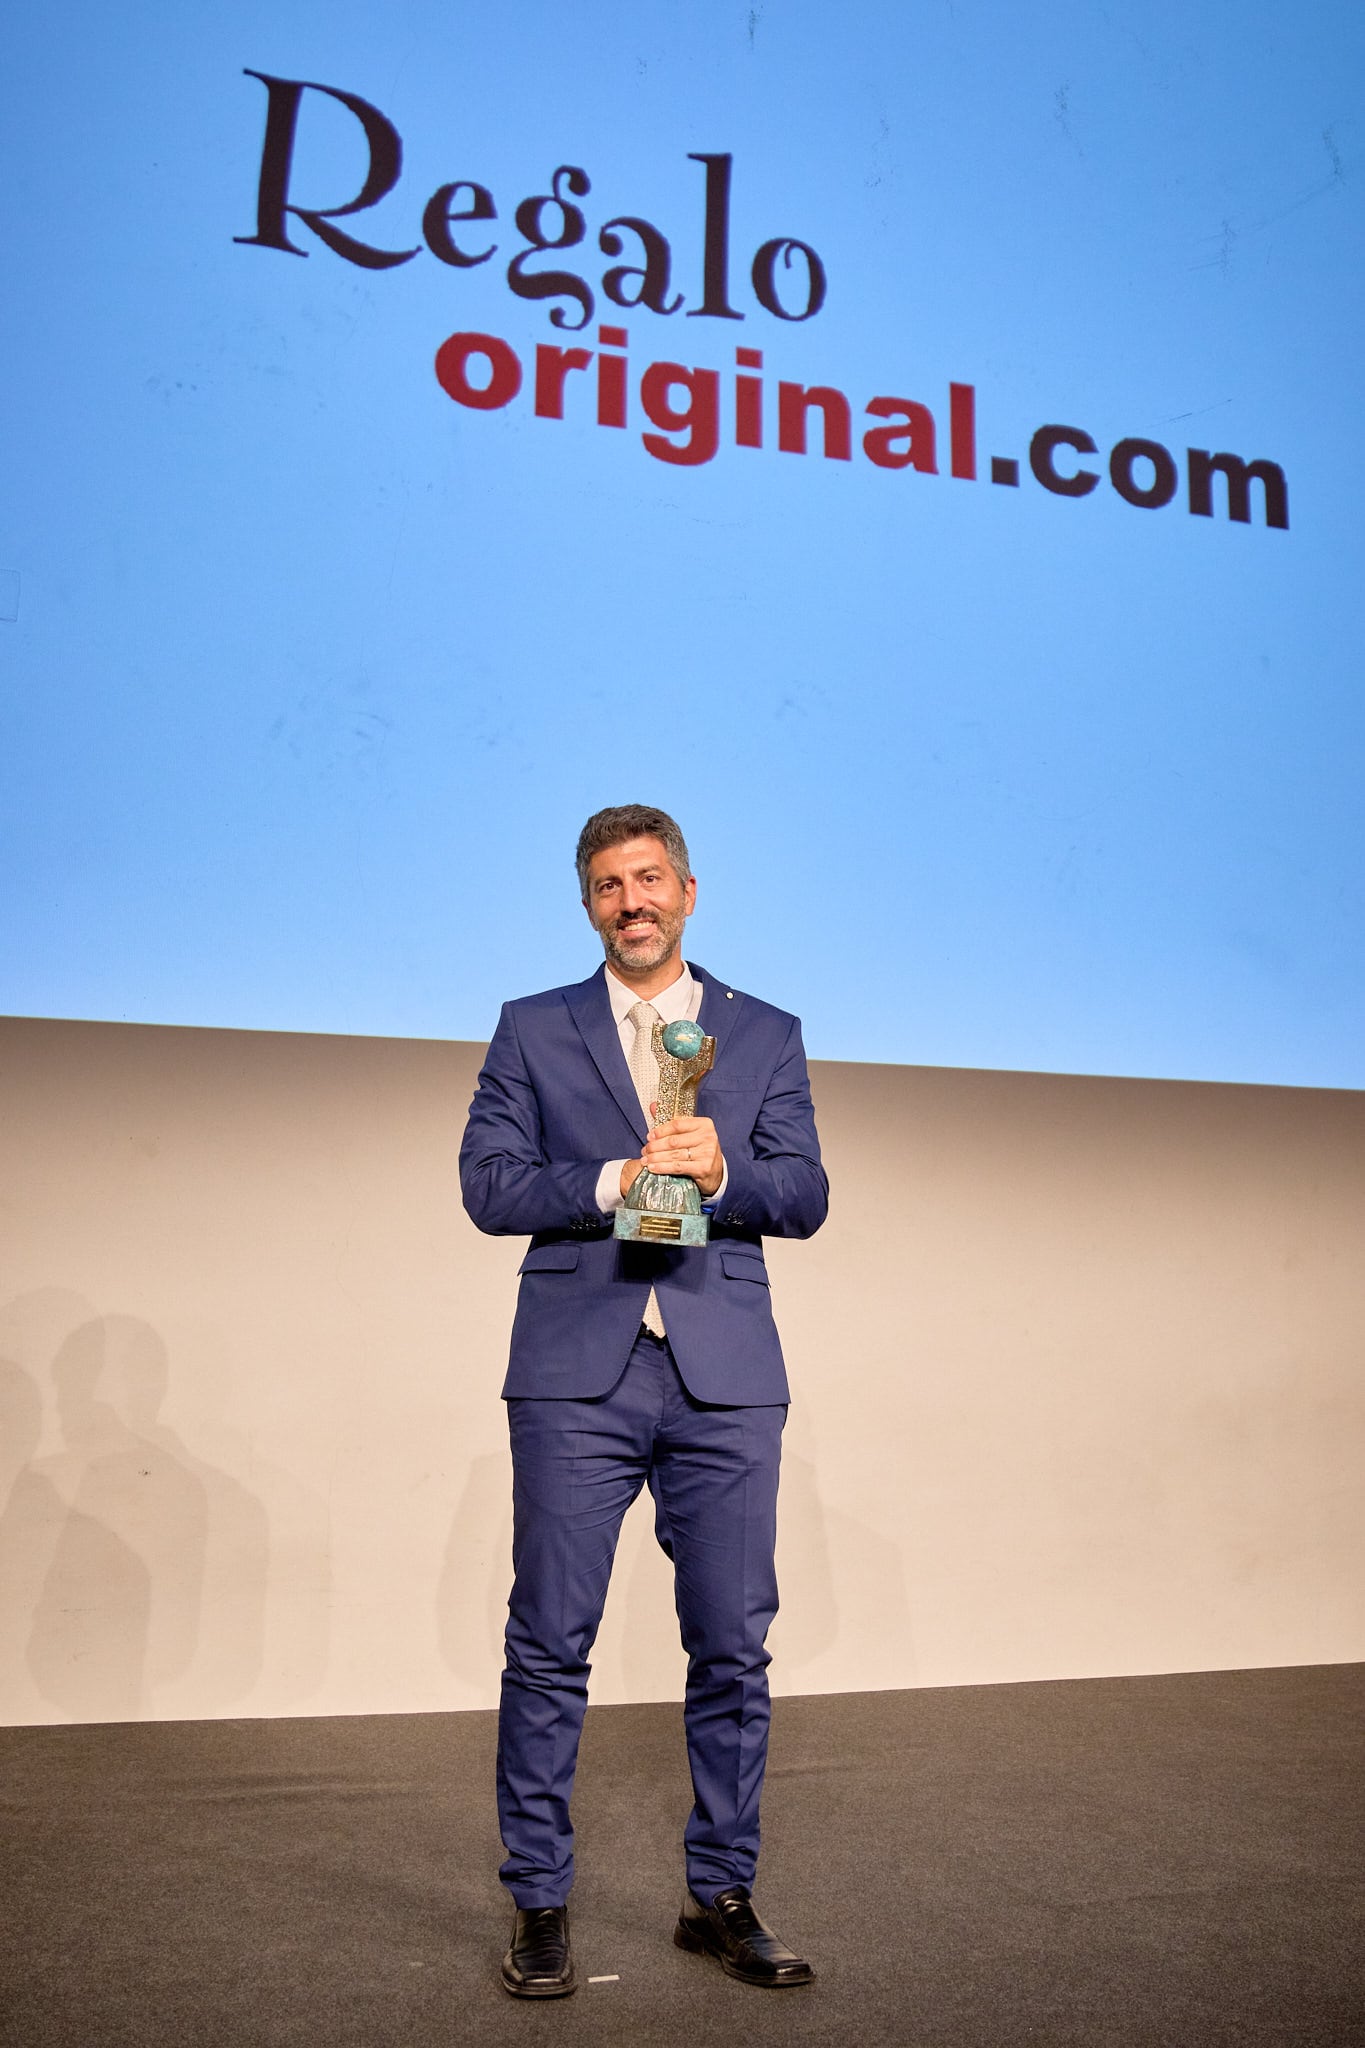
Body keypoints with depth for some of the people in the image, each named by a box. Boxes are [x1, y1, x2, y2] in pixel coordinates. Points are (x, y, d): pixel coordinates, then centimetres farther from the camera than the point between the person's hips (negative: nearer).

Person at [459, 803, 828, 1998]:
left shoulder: (766, 1035, 12)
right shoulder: (533, 1030, 11)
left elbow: (807, 1197, 5)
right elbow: (487, 1184, 1)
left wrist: (722, 1169, -14)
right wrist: (614, 1182, -13)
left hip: (725, 1376, 1)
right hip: (576, 1373, -1)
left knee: (734, 1650, 6)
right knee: (549, 1645, 3)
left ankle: (722, 1898, 23)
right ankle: (541, 1905, 19)